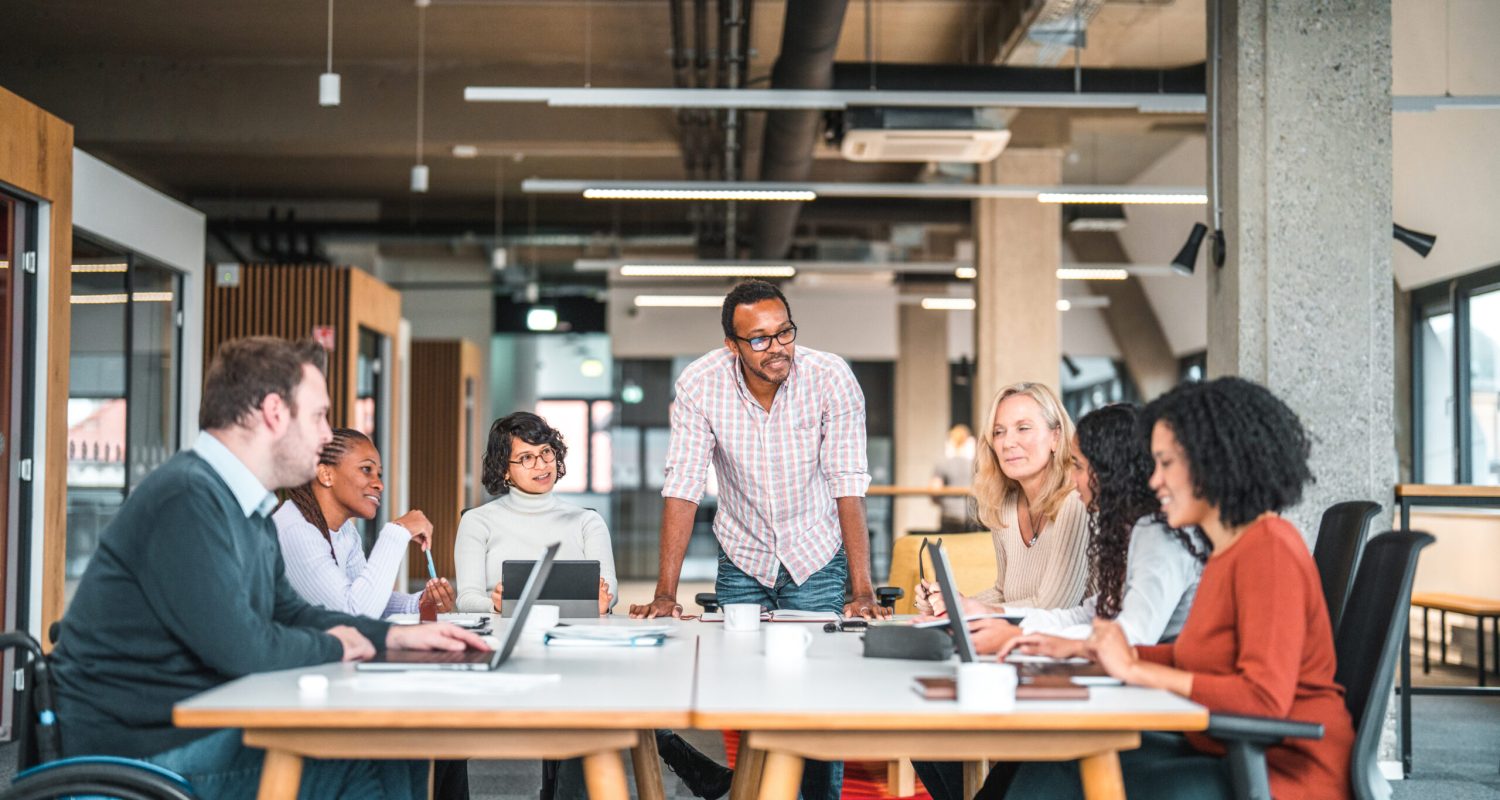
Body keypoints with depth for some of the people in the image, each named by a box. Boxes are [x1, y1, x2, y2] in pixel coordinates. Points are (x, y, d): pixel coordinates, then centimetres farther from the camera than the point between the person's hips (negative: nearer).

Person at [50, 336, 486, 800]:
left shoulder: (250, 511, 14)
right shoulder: (187, 498, -21)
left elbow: (289, 612, 25)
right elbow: (240, 648, -24)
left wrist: (400, 635, 13)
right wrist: (332, 646, -6)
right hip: (151, 754, -10)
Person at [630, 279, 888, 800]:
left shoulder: (831, 378, -19)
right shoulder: (699, 385, -17)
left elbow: (848, 487, -18)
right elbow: (682, 489, -16)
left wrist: (862, 591, -23)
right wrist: (665, 593, -22)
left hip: (816, 560, -1)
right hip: (742, 561, 1)